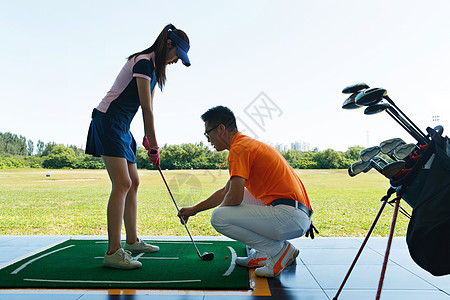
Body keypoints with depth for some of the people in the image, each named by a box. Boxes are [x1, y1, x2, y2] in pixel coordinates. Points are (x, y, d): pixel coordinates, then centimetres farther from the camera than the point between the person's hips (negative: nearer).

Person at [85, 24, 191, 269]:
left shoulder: (154, 67, 16)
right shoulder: (143, 62, -14)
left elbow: (148, 108, 15)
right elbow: (147, 109, -16)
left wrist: (147, 138, 10)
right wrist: (154, 145, -12)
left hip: (122, 128, 10)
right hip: (108, 121, -10)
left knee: (133, 183, 10)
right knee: (122, 184, -17)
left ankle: (132, 241, 21)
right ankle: (113, 252, -13)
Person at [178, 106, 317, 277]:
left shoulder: (239, 148, -11)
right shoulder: (248, 144, 20)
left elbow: (234, 198, -19)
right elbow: (226, 192, 29)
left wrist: (221, 210, 6)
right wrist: (194, 209, 35)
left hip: (290, 215, -10)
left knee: (218, 218, -15)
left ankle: (280, 250, -3)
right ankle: (262, 255, 17)